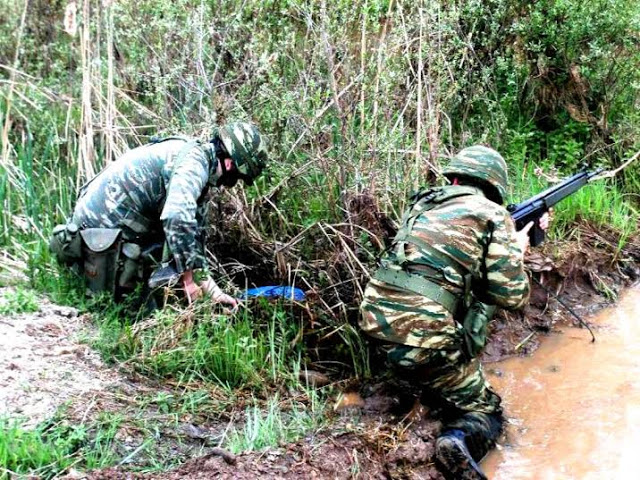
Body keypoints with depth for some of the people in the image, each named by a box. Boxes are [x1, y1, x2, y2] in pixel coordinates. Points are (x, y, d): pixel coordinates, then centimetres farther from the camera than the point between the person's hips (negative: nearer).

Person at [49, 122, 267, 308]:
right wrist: (188, 278, -26)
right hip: (104, 226, -9)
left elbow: (194, 235, 14)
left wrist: (213, 290, 7)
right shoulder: (195, 159, -20)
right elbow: (177, 218, -35)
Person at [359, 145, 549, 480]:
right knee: (486, 410, 13)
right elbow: (510, 295, -2)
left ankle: (436, 390, 27)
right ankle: (461, 439, -19)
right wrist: (518, 251, 17)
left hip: (376, 324, 6)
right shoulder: (493, 215, 1)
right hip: (424, 340, -6)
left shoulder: (423, 202, 17)